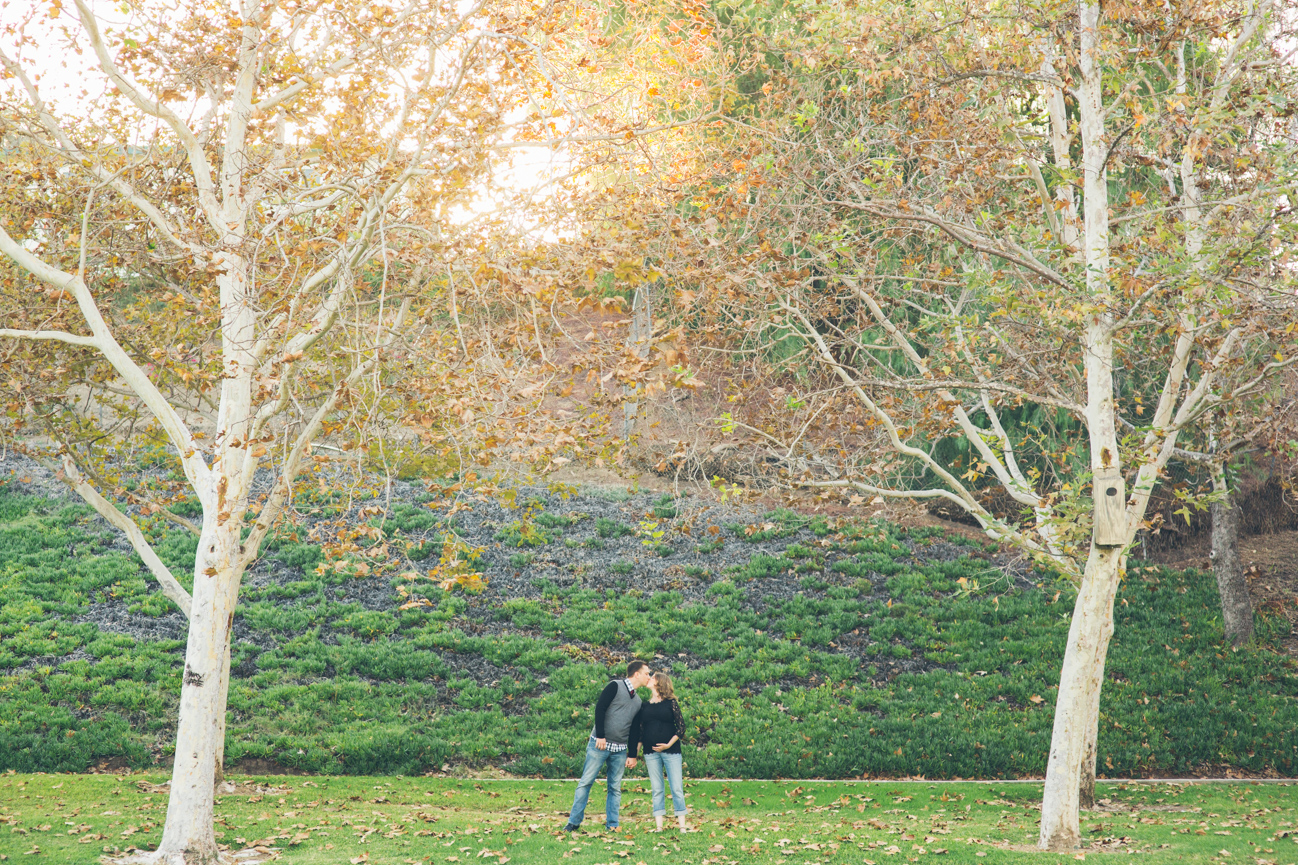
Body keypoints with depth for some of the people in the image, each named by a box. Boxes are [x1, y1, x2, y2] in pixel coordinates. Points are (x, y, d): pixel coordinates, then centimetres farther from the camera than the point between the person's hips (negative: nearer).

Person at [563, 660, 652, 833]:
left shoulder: (638, 701, 16)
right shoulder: (615, 687, -4)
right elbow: (600, 708, -12)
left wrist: (632, 755, 13)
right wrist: (600, 736, -18)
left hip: (620, 750, 6)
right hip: (600, 744, -6)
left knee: (615, 787, 4)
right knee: (586, 782, -5)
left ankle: (612, 824, 8)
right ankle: (574, 822, -1)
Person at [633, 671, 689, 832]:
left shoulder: (671, 703, 1)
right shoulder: (645, 706, 11)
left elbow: (681, 726, -3)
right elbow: (640, 731, 13)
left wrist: (669, 744, -13)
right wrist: (635, 753, 6)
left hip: (671, 751, -3)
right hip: (651, 752, 3)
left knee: (677, 788, -3)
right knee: (657, 789, 3)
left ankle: (682, 826, 0)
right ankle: (659, 826, 4)